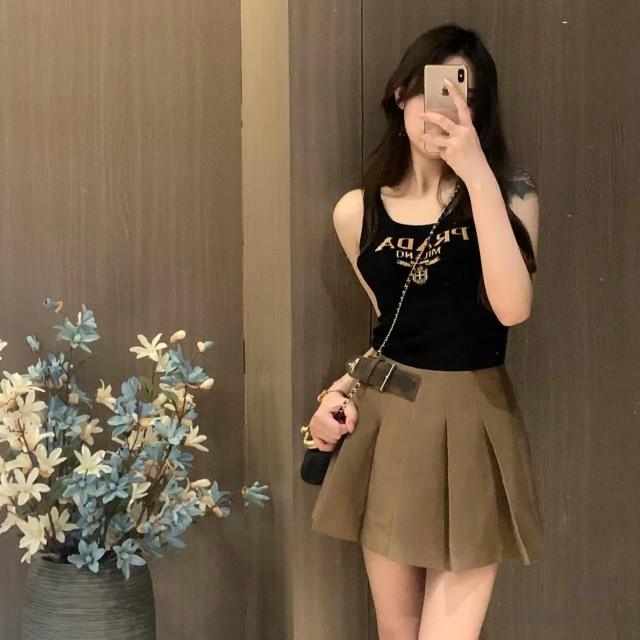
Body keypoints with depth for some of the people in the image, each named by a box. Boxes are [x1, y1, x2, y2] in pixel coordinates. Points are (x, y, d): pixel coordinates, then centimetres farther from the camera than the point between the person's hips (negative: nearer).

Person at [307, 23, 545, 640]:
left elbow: (512, 308, -21)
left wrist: (477, 174, -24)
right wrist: (343, 387, -1)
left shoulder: (510, 195, -4)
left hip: (471, 424, -3)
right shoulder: (357, 212, 3)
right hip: (386, 423, 3)